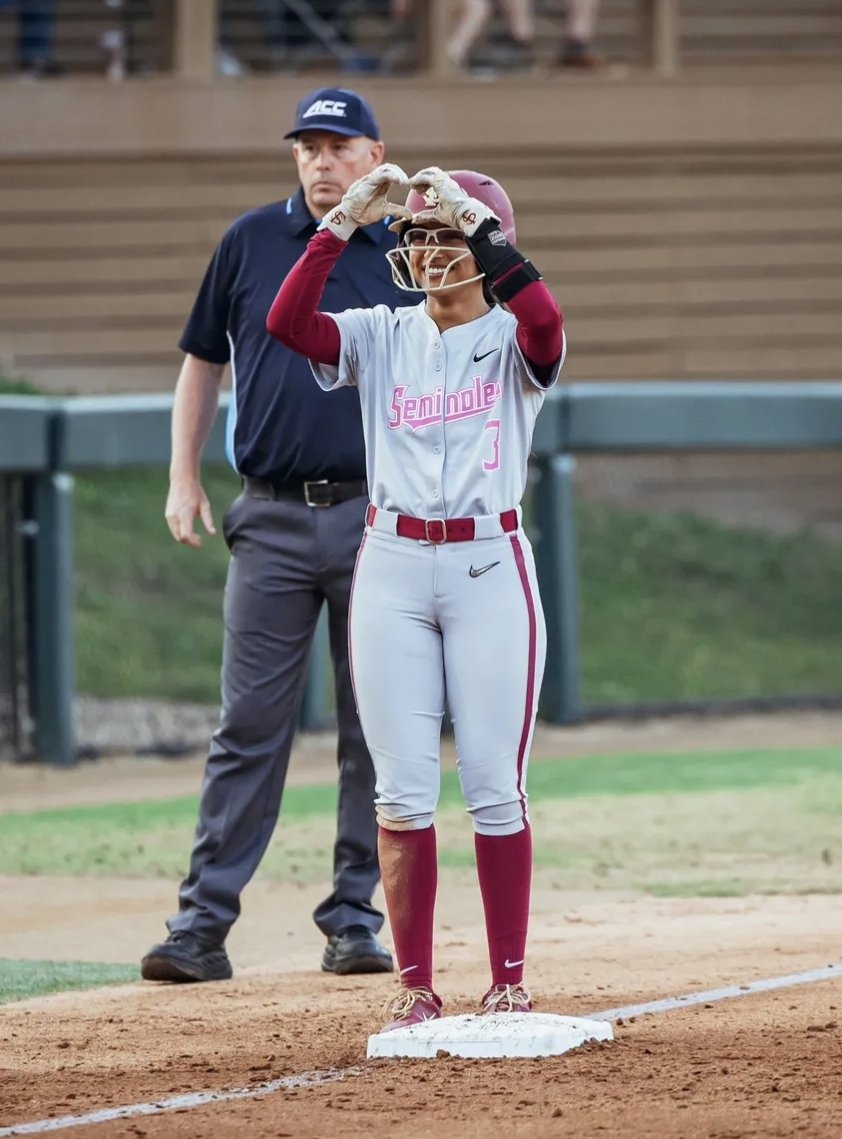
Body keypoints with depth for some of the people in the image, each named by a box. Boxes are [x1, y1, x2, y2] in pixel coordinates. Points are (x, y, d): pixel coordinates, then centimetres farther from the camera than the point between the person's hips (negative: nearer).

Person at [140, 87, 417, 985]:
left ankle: (356, 920, 10)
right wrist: (183, 478, 7)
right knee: (249, 725, -2)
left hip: (375, 515, 0)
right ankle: (202, 925, -3)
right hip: (271, 521, 0)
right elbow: (203, 360, 15)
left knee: (374, 729, 3)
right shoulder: (250, 242, 7)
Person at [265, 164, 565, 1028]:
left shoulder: (511, 338, 2)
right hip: (392, 568, 2)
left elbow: (544, 321, -24)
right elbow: (286, 322, -9)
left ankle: (508, 985, 7)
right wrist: (344, 222, -14)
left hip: (490, 567, -2)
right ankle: (414, 988, 7)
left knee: (495, 788, -1)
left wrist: (475, 222, -24)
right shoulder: (381, 337, 9)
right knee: (402, 792, 1)